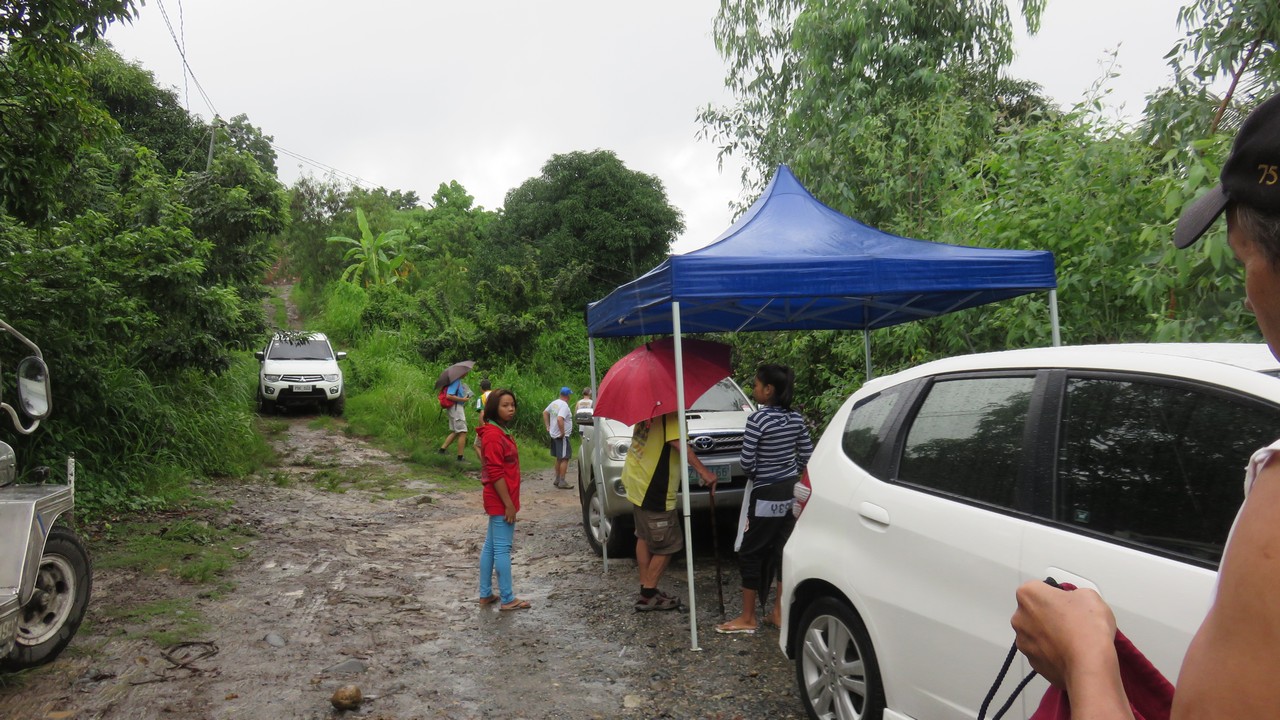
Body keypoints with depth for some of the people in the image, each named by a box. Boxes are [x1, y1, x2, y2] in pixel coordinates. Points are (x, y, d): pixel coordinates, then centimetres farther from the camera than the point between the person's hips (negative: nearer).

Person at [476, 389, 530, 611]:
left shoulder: (501, 431, 13)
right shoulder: (493, 434, -18)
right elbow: (496, 473, -21)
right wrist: (509, 504, -20)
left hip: (498, 501, 10)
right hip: (501, 501, -10)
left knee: (490, 547, 14)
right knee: (503, 548, -3)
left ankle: (486, 594, 23)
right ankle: (507, 599, 4)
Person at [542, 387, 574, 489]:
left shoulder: (554, 403, 8)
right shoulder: (564, 406, -19)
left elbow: (545, 413, 19)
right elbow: (559, 419, -33)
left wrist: (547, 426, 18)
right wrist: (562, 432, -24)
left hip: (554, 435, 9)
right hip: (562, 436, -9)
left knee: (559, 458, 18)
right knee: (564, 459, -6)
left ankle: (557, 479, 24)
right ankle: (562, 482, -6)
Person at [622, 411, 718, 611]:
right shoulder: (670, 411, -20)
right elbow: (678, 443, -29)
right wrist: (703, 471, -31)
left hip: (638, 481, 9)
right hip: (653, 488, -9)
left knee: (645, 537, 20)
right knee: (667, 544, 4)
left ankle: (646, 590, 28)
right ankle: (648, 595, 10)